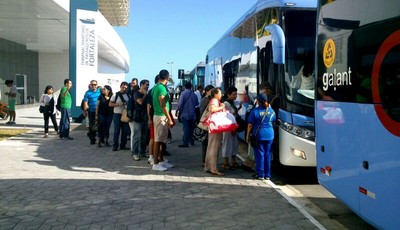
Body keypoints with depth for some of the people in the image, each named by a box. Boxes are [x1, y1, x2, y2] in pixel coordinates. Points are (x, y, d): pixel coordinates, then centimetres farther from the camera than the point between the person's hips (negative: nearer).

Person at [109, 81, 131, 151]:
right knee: (116, 131, -1)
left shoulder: (128, 96, 9)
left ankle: (123, 145, 15)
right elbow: (110, 104, -2)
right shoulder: (115, 95, 0)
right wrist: (118, 104, -17)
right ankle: (115, 146, 7)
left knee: (125, 131, 5)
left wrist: (128, 104, -7)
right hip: (117, 115, -3)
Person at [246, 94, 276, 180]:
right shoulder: (271, 111, 5)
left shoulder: (255, 111, -8)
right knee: (268, 154, 9)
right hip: (270, 135, 4)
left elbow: (250, 125, -7)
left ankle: (260, 174, 5)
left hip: (259, 135, -4)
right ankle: (267, 175, 14)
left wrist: (248, 135, 1)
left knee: (259, 154, 3)